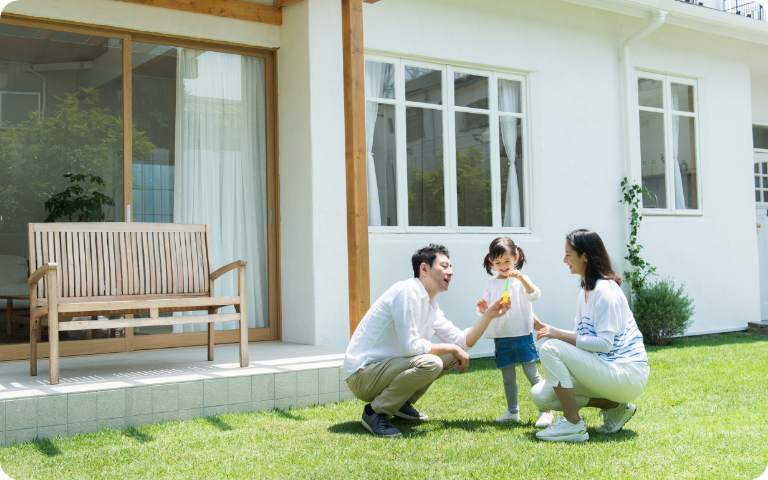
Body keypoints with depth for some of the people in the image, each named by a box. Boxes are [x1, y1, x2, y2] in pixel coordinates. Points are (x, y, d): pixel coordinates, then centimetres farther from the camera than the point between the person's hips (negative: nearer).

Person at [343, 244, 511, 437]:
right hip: (362, 375, -10)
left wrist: (489, 315, 1)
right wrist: (452, 348, -13)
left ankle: (401, 405, 13)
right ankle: (375, 412, -13)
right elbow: (410, 346, -25)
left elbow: (462, 341, 13)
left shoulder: (431, 306, 11)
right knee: (430, 363, -31)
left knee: (451, 355, 10)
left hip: (387, 366, 10)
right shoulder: (408, 291, -19)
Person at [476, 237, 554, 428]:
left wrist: (521, 278, -32)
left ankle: (546, 411, 3)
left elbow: (534, 295, -19)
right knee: (508, 378, 12)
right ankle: (512, 412, 25)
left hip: (521, 335, -4)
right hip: (500, 337, 4)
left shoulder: (520, 280, -3)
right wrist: (483, 308, -14)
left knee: (532, 374, -4)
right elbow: (486, 309, 10)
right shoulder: (491, 283, 9)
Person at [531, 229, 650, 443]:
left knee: (550, 347, -22)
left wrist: (559, 335, -20)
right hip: (606, 369, 10)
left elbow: (603, 343, -22)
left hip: (627, 374, -10)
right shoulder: (586, 292, 14)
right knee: (540, 396, 0)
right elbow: (581, 339, 13)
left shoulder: (604, 289, -15)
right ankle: (615, 405, 7)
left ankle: (573, 425, -15)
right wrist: (543, 327, 7)